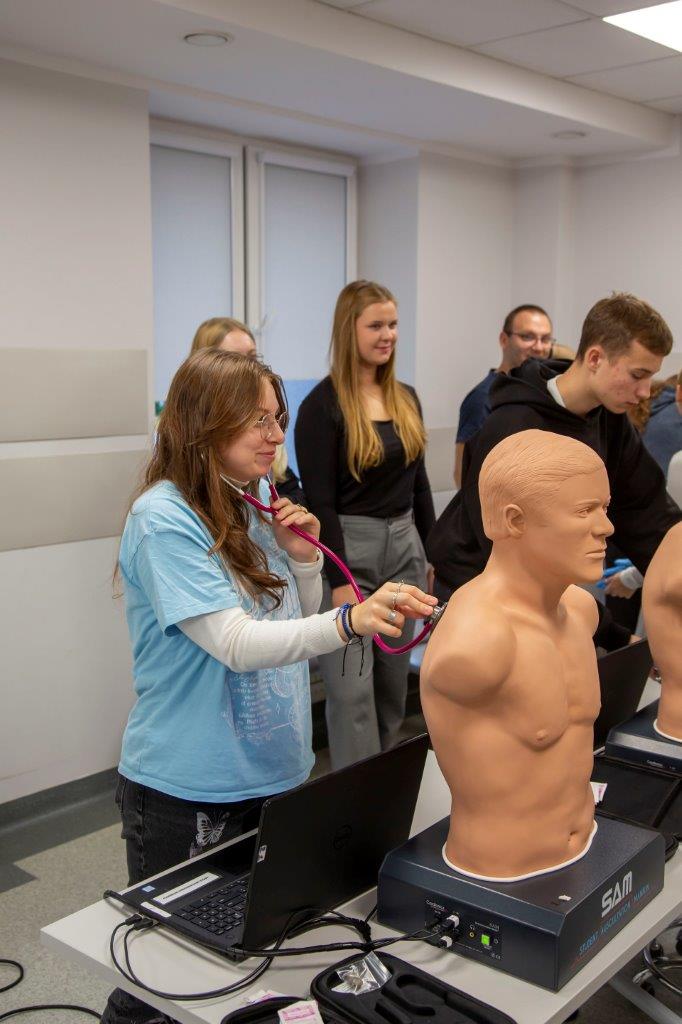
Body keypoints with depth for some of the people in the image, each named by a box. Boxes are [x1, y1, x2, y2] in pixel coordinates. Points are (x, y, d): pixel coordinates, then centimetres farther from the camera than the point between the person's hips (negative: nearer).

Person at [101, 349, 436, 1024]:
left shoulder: (252, 510, 6)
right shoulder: (164, 519, -18)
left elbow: (291, 630, 12)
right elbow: (236, 644, -28)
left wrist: (303, 559, -5)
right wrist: (349, 622, -43)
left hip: (273, 775, 8)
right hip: (188, 791, -7)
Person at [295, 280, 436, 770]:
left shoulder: (406, 398, 10)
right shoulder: (323, 404, -10)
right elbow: (320, 500, -14)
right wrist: (339, 581, -17)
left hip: (403, 545, 7)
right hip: (349, 546, -7)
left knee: (394, 680, 14)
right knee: (352, 687, -3)